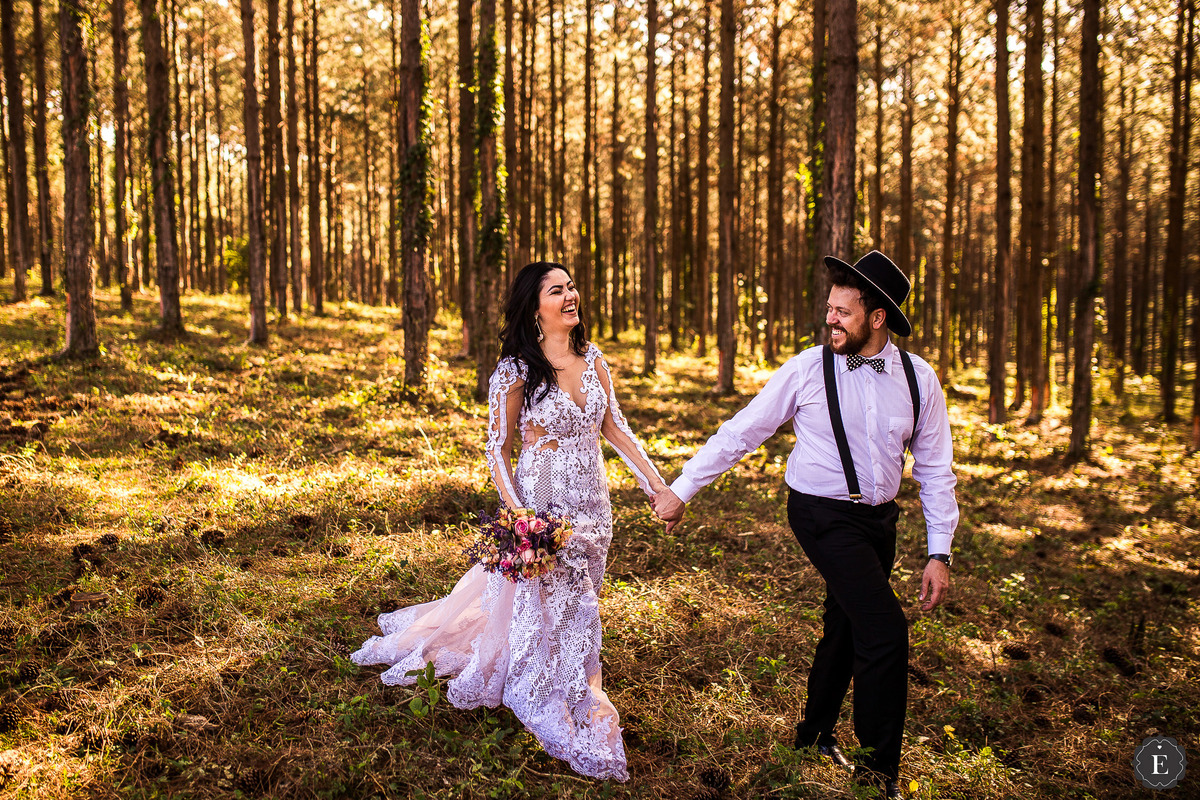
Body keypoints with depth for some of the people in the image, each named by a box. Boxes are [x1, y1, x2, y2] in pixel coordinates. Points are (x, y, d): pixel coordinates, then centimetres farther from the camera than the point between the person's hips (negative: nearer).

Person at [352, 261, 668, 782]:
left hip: (592, 504, 5)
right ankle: (567, 728, 21)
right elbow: (498, 449, -9)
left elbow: (614, 427, 8)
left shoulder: (592, 359, 3)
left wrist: (658, 485, 5)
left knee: (577, 600, 17)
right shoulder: (516, 371, -12)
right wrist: (518, 516, -20)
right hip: (543, 504, -5)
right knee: (547, 606, 2)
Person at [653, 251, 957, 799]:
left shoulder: (918, 379, -3)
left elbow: (935, 470, 3)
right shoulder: (807, 370, -12)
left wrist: (939, 553, 0)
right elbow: (740, 433, -5)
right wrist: (680, 490, -4)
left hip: (880, 517, 5)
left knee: (845, 628, 18)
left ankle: (815, 734, 42)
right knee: (885, 632, -14)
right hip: (824, 516, -4)